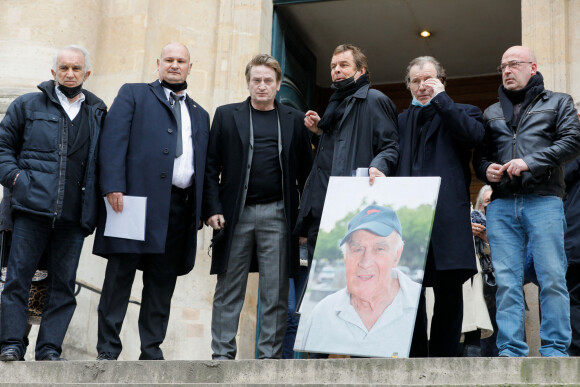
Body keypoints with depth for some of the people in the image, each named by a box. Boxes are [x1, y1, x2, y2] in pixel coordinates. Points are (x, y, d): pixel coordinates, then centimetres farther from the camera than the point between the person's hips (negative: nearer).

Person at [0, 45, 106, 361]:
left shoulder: (98, 115, 15)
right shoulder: (28, 106, 10)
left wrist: (94, 206, 4)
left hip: (74, 215, 2)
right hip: (32, 208, -2)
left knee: (63, 284, 3)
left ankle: (49, 349, 10)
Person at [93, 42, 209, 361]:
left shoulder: (200, 115, 24)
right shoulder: (133, 95, 11)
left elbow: (204, 165, 19)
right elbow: (113, 139, -2)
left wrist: (201, 210, 10)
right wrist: (113, 187, -15)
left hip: (179, 207, 4)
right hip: (136, 199, -4)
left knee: (163, 281, 5)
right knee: (120, 275, -3)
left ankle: (152, 352, 12)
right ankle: (107, 351, 4)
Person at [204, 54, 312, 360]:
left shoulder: (294, 120, 11)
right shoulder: (226, 115, 9)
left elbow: (305, 171, 10)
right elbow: (211, 166, 5)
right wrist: (213, 209, -6)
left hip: (277, 214, 1)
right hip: (236, 213, 0)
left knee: (276, 291, 2)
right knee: (229, 289, 3)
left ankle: (269, 357, 9)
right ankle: (223, 355, 11)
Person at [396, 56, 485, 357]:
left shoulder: (461, 113, 13)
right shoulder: (401, 121, 25)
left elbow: (474, 134, -10)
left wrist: (440, 98, -4)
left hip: (446, 216, -3)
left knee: (448, 290, -3)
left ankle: (442, 355, 5)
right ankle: (414, 355, 9)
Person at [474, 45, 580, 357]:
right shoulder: (491, 113, 25)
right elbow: (480, 155, 24)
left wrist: (531, 163, -12)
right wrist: (486, 169, 0)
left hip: (543, 201, -3)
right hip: (501, 205, 3)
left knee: (552, 278, -8)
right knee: (506, 282, -2)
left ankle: (555, 350, -2)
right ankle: (510, 352, 0)